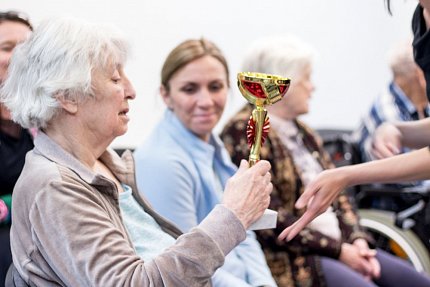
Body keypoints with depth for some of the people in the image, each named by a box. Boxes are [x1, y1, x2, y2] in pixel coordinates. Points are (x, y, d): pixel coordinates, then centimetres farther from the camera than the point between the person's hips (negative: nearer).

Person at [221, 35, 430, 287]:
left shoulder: (301, 131, 19)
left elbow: (337, 192, 16)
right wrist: (338, 250, -13)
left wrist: (357, 240, -2)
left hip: (338, 245, 9)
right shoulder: (244, 134, -10)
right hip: (290, 261, -9)